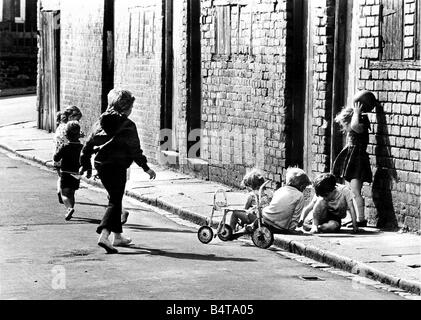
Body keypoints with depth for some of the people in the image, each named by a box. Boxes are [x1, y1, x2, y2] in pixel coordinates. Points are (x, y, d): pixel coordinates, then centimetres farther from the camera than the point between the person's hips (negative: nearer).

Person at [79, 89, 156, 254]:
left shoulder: (100, 122, 9)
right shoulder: (127, 125, -11)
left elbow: (88, 145, 12)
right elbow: (135, 150, -11)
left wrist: (85, 165, 21)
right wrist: (146, 167, -3)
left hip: (100, 165, 7)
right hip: (117, 167, -7)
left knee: (115, 198, 21)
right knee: (115, 201, -5)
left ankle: (118, 236, 28)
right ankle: (104, 235, -23)